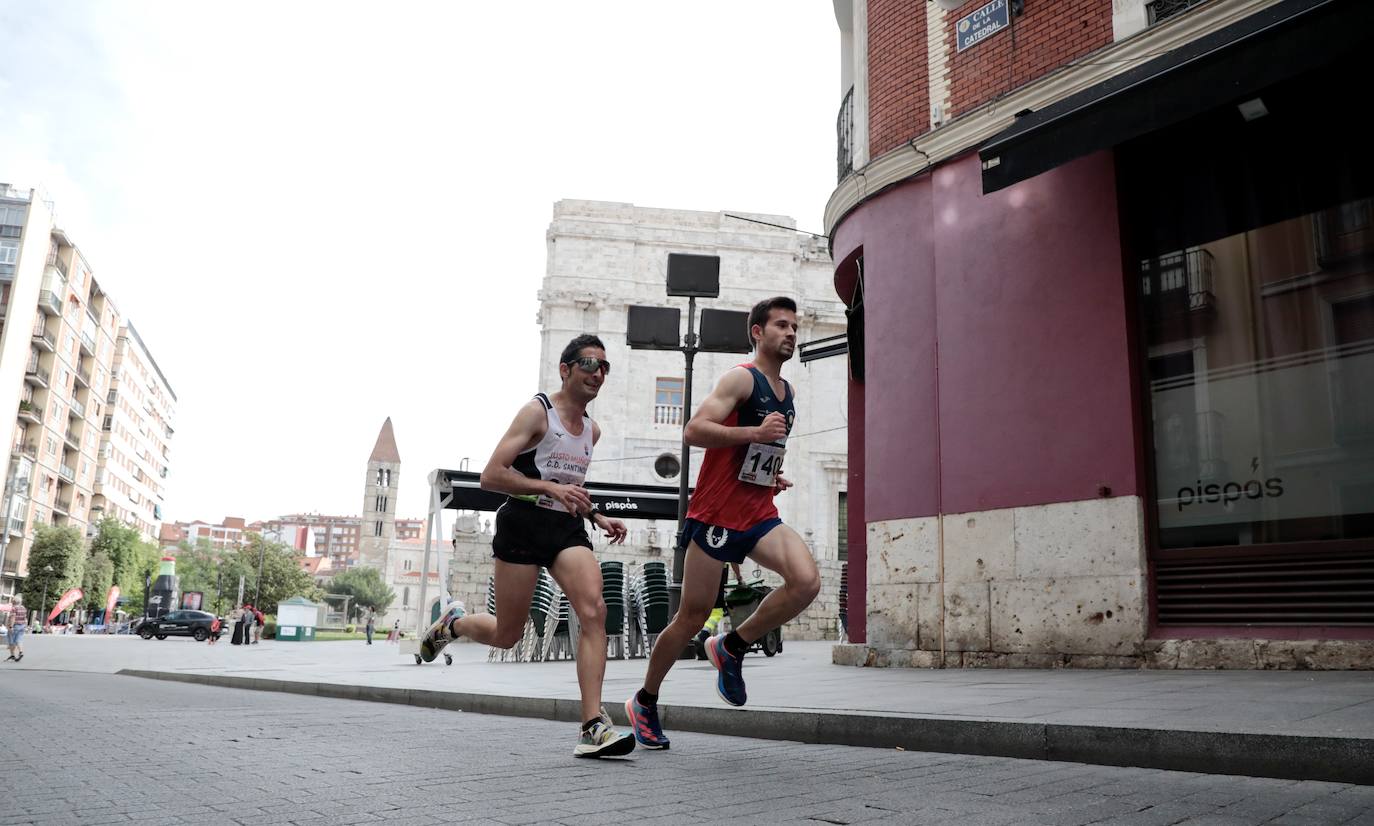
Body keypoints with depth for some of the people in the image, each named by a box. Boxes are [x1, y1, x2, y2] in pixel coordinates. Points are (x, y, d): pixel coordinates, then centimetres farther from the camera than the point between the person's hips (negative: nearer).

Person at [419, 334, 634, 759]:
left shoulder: (592, 430, 15)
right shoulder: (537, 412, -7)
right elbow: (490, 476, -14)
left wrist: (597, 516, 15)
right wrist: (550, 488, -24)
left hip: (568, 528, 5)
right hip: (524, 522, -5)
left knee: (594, 611, -19)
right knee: (506, 635, 4)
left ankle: (593, 727, -20)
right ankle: (452, 623, 38)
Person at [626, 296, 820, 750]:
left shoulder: (787, 392, 17)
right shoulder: (742, 377, -9)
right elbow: (694, 430, -20)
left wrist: (772, 477, 14)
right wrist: (756, 432, -26)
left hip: (760, 515, 7)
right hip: (716, 513, -7)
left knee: (807, 581, -19)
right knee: (692, 617, 2)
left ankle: (731, 648, 3)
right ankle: (644, 703, 24)